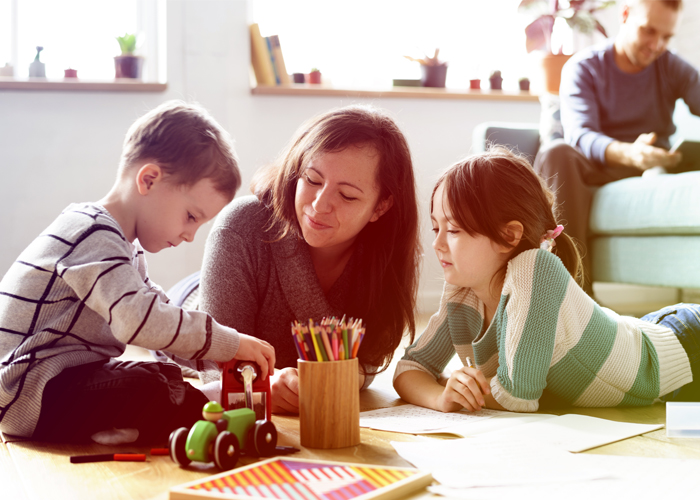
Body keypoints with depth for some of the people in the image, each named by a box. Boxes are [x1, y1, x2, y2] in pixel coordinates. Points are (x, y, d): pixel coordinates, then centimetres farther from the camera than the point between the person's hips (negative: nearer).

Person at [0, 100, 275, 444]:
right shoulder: (94, 236, -19)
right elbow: (142, 320, -31)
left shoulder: (123, 246, 17)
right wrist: (230, 344, -23)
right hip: (30, 396, -11)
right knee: (149, 393, -31)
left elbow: (157, 311, 21)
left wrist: (222, 359, 7)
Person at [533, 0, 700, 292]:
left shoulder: (673, 68, 11)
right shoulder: (582, 67, 1)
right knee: (556, 154, -34)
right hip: (598, 169, -2)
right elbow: (580, 135, -16)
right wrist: (628, 154, -39)